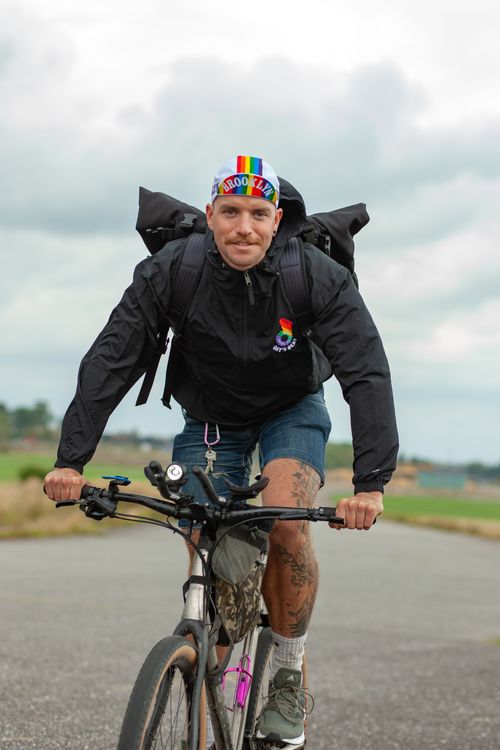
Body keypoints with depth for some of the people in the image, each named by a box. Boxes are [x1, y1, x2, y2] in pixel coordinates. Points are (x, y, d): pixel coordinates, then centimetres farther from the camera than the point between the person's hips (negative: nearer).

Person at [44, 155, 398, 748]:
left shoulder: (319, 278, -27)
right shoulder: (170, 272, -24)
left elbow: (367, 375, -30)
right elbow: (109, 362, -24)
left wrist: (370, 482, -42)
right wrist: (70, 460, -34)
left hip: (291, 410, -2)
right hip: (211, 417, 2)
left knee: (286, 522, -27)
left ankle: (287, 676, -7)